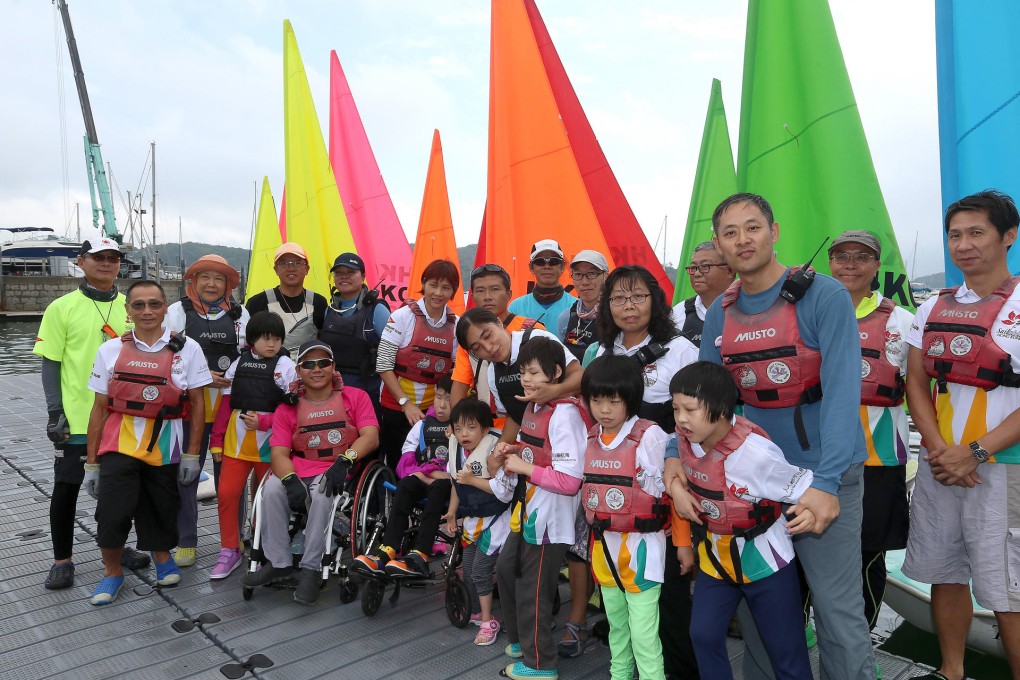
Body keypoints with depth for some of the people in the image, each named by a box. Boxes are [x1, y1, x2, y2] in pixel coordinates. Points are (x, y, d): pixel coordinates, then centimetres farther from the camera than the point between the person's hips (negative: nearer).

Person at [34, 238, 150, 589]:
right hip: (77, 417, -3)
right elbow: (50, 362, -4)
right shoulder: (63, 307, -3)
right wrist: (55, 411, -11)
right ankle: (62, 560, 21)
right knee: (66, 487, 6)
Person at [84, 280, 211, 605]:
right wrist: (91, 462, 4)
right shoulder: (111, 350, 3)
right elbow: (100, 408, 5)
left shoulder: (186, 349, -1)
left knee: (162, 510, 12)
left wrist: (192, 454, -3)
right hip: (119, 445, 0)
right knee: (112, 513, -8)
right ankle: (112, 572, 18)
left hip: (165, 447, 0)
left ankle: (162, 556, 42)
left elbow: (197, 404, 0)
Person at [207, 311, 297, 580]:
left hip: (268, 441, -3)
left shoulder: (285, 365, -2)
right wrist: (216, 440, 9)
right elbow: (226, 403, 11)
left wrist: (263, 422, -20)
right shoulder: (239, 363, 9)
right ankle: (229, 551, 14)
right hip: (236, 439, 3)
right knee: (226, 493, -1)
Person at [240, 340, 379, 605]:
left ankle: (311, 568, -22)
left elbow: (370, 436, -8)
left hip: (339, 471, -3)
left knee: (321, 493, -34)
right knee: (272, 489, -27)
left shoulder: (355, 397, 5)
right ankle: (278, 563, -12)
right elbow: (279, 453, 0)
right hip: (299, 471, 3)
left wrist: (344, 460, -25)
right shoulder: (288, 407, 10)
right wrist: (291, 481, -21)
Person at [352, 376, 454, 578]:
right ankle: (387, 551, -40)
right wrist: (424, 475, -8)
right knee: (405, 485, -27)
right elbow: (406, 462, 8)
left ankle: (419, 556, -47)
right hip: (421, 480, 4)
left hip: (448, 485, -3)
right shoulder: (423, 425, 15)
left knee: (438, 489, -35)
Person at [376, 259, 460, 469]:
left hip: (435, 409, 3)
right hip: (396, 407, -3)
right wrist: (406, 403, -12)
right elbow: (383, 365, -10)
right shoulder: (402, 316, -9)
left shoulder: (456, 324, 1)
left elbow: (456, 370, 6)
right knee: (397, 467, 8)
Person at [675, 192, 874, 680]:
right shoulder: (719, 313, 4)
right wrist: (676, 455, -11)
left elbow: (841, 391, -19)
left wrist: (826, 481, -27)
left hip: (825, 474, -4)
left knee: (838, 611, 2)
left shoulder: (825, 297, -12)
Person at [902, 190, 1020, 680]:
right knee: (944, 573, 14)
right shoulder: (933, 309, 10)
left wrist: (977, 453, -17)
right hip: (938, 463, 5)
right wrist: (938, 449, -6)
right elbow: (915, 383, 8)